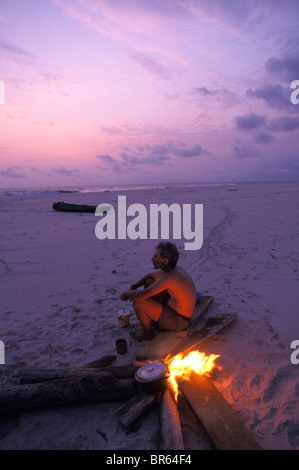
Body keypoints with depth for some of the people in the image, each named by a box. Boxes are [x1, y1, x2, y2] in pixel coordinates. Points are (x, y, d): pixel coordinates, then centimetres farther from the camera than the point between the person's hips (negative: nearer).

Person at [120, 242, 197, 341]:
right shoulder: (175, 269, -2)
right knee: (149, 282, 12)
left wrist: (126, 294, -10)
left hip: (178, 321, -9)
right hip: (173, 307, 9)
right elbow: (149, 276, 16)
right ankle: (154, 319, 25)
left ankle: (148, 332, 9)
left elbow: (141, 296, -31)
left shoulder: (170, 277, -32)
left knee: (138, 302, -18)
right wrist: (133, 287, 5)